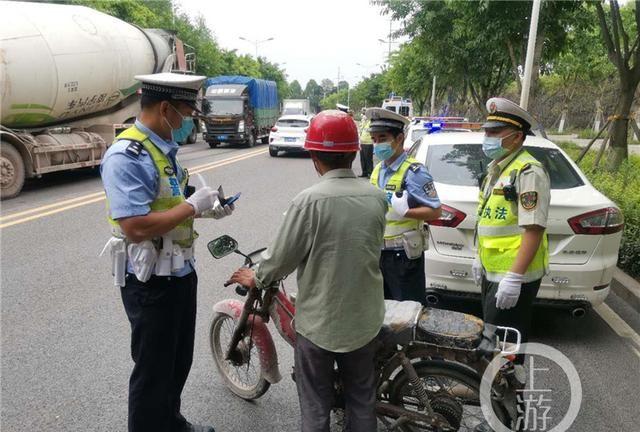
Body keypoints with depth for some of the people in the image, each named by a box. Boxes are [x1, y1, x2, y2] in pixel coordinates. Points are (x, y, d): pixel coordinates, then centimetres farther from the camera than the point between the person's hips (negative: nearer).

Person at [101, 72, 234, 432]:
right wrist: (192, 205, -21)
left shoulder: (165, 148, 8)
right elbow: (136, 226, -31)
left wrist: (206, 209, 2)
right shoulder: (127, 156, -22)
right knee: (153, 369, 9)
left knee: (180, 360, 24)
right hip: (151, 281, -9)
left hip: (181, 271, 9)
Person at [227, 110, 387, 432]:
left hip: (319, 321, -4)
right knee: (361, 399, 22)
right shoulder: (377, 197, -6)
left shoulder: (309, 201, -21)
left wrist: (256, 278, 6)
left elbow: (282, 257, -14)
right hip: (365, 319, 5)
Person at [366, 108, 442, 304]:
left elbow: (435, 211, -17)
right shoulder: (377, 170, 9)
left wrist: (404, 211, -28)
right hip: (379, 252, 8)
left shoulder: (413, 171, -16)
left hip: (403, 255, -8)